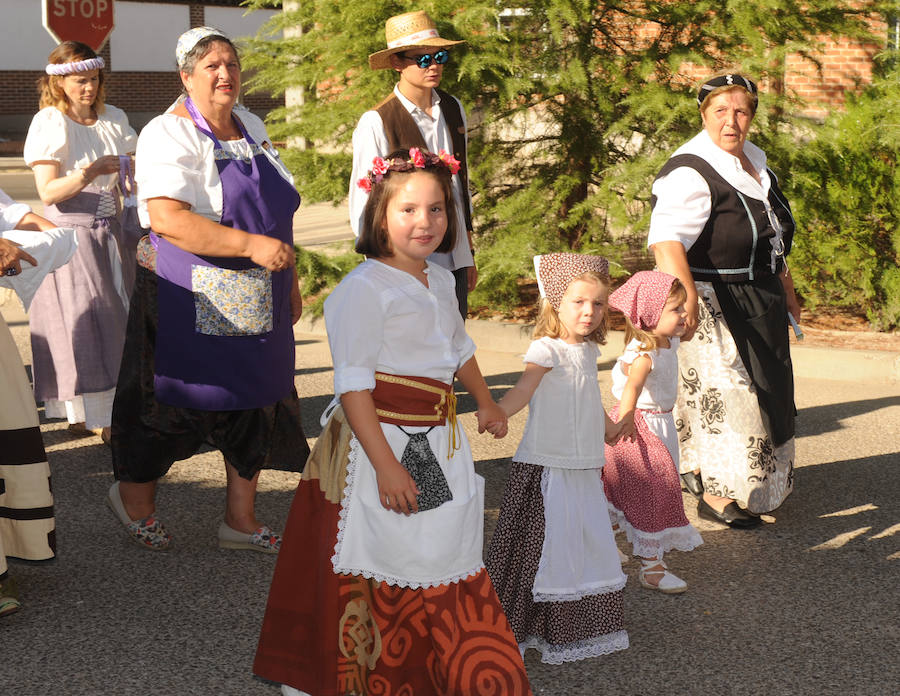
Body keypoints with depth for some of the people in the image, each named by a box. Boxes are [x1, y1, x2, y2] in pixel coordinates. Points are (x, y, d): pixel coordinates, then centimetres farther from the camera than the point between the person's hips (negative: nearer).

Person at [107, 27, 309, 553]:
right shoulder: (169, 135, -13)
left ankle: (242, 519, 21)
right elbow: (167, 219, -26)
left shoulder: (251, 127, 12)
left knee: (256, 403, 9)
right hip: (193, 305, -7)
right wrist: (251, 245, -29)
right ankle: (135, 495, 29)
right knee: (177, 403, 3)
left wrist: (290, 282, 20)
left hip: (257, 304, 7)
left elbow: (276, 211, 21)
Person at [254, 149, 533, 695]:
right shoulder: (364, 289, -17)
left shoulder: (440, 281, 10)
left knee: (444, 560, 14)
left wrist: (485, 402, 41)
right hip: (381, 442, -8)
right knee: (380, 580, 0)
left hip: (438, 444, 8)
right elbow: (353, 384, -21)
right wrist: (386, 465, -26)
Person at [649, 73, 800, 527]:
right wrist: (686, 296, -48)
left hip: (760, 302, 9)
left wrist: (786, 290, 26)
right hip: (713, 302, -9)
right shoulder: (690, 173, -20)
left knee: (764, 387, 17)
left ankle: (755, 483, 33)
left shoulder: (755, 164, 10)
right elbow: (667, 239, -34)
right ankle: (715, 494, 2)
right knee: (723, 390, -9)